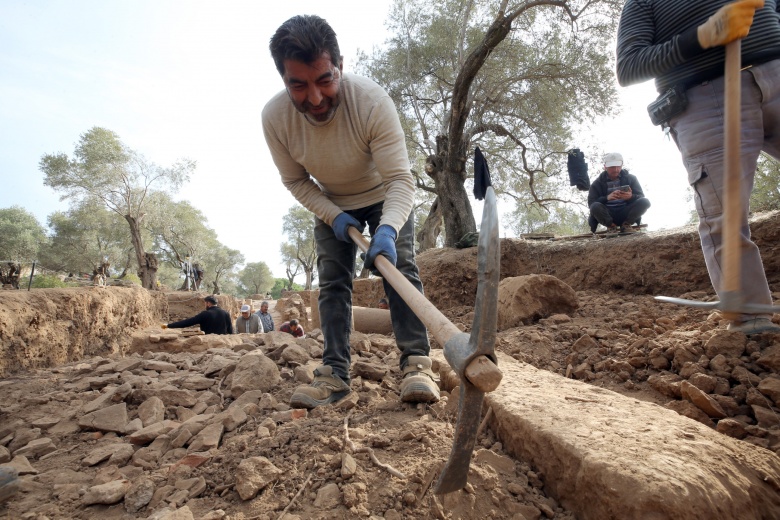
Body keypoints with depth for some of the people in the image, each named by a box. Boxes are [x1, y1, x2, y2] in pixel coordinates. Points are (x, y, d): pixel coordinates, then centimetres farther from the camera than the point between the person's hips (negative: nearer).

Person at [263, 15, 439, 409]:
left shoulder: (373, 101, -34)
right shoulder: (274, 117, -25)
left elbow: (400, 180, -34)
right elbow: (295, 180, -8)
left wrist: (387, 229, -51)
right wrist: (332, 216, -20)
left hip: (385, 197, -2)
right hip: (330, 204, 3)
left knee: (399, 267, -18)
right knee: (331, 283, -3)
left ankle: (416, 363, -16)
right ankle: (334, 374, 1)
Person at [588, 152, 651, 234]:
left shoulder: (631, 178, 10)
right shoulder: (597, 183, 5)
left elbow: (641, 197, 3)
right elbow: (591, 203, -7)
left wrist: (631, 197, -22)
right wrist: (607, 198, -26)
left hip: (625, 213, 2)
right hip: (608, 215, -1)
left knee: (645, 202, -24)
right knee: (595, 207, -33)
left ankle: (626, 224, -4)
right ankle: (611, 226, -7)